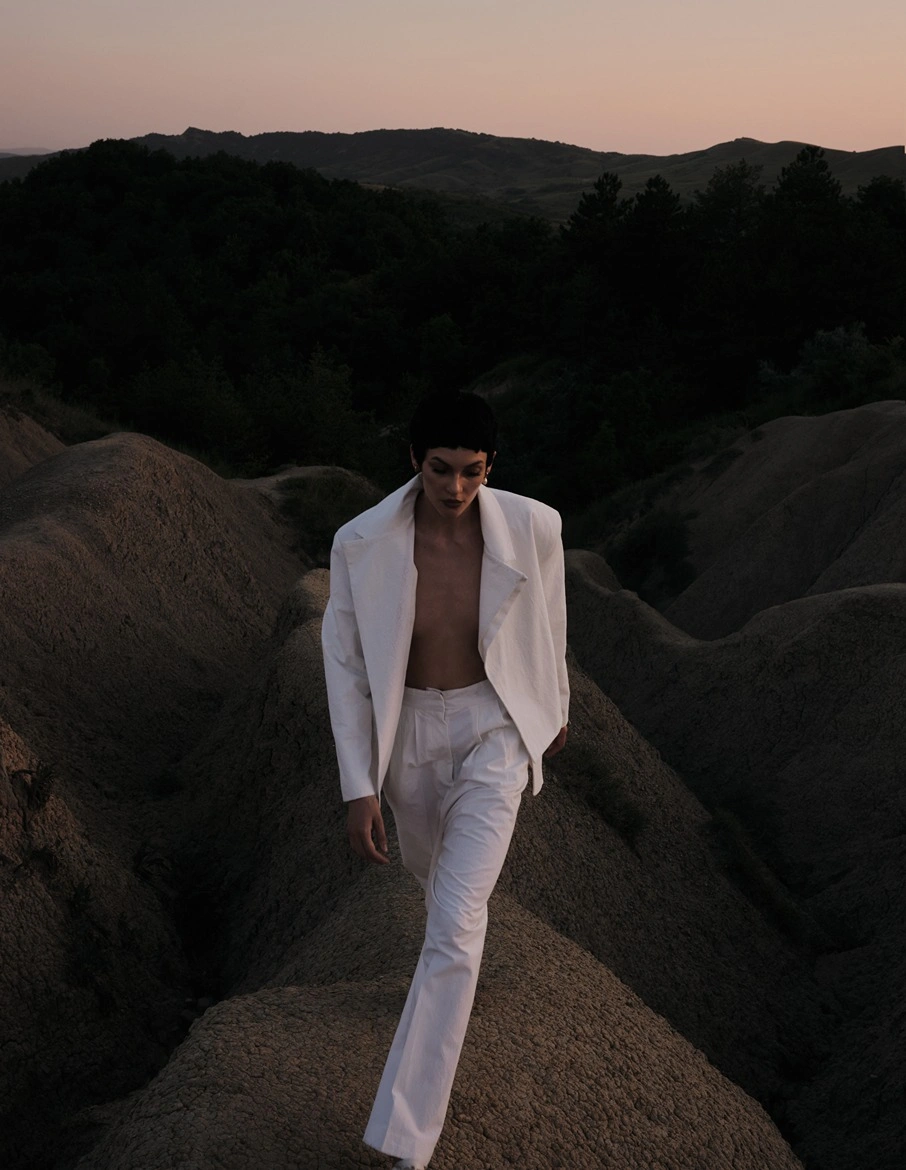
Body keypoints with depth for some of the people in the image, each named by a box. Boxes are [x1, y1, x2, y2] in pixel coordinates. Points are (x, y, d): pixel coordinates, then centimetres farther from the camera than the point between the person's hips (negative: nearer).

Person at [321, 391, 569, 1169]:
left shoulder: (531, 527, -20)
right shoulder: (362, 544, -21)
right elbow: (347, 666, -11)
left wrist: (556, 710, 17)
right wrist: (359, 789, -13)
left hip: (493, 730, -2)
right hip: (409, 732, 2)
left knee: (454, 924, -13)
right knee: (429, 864, 30)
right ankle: (465, 890, 73)